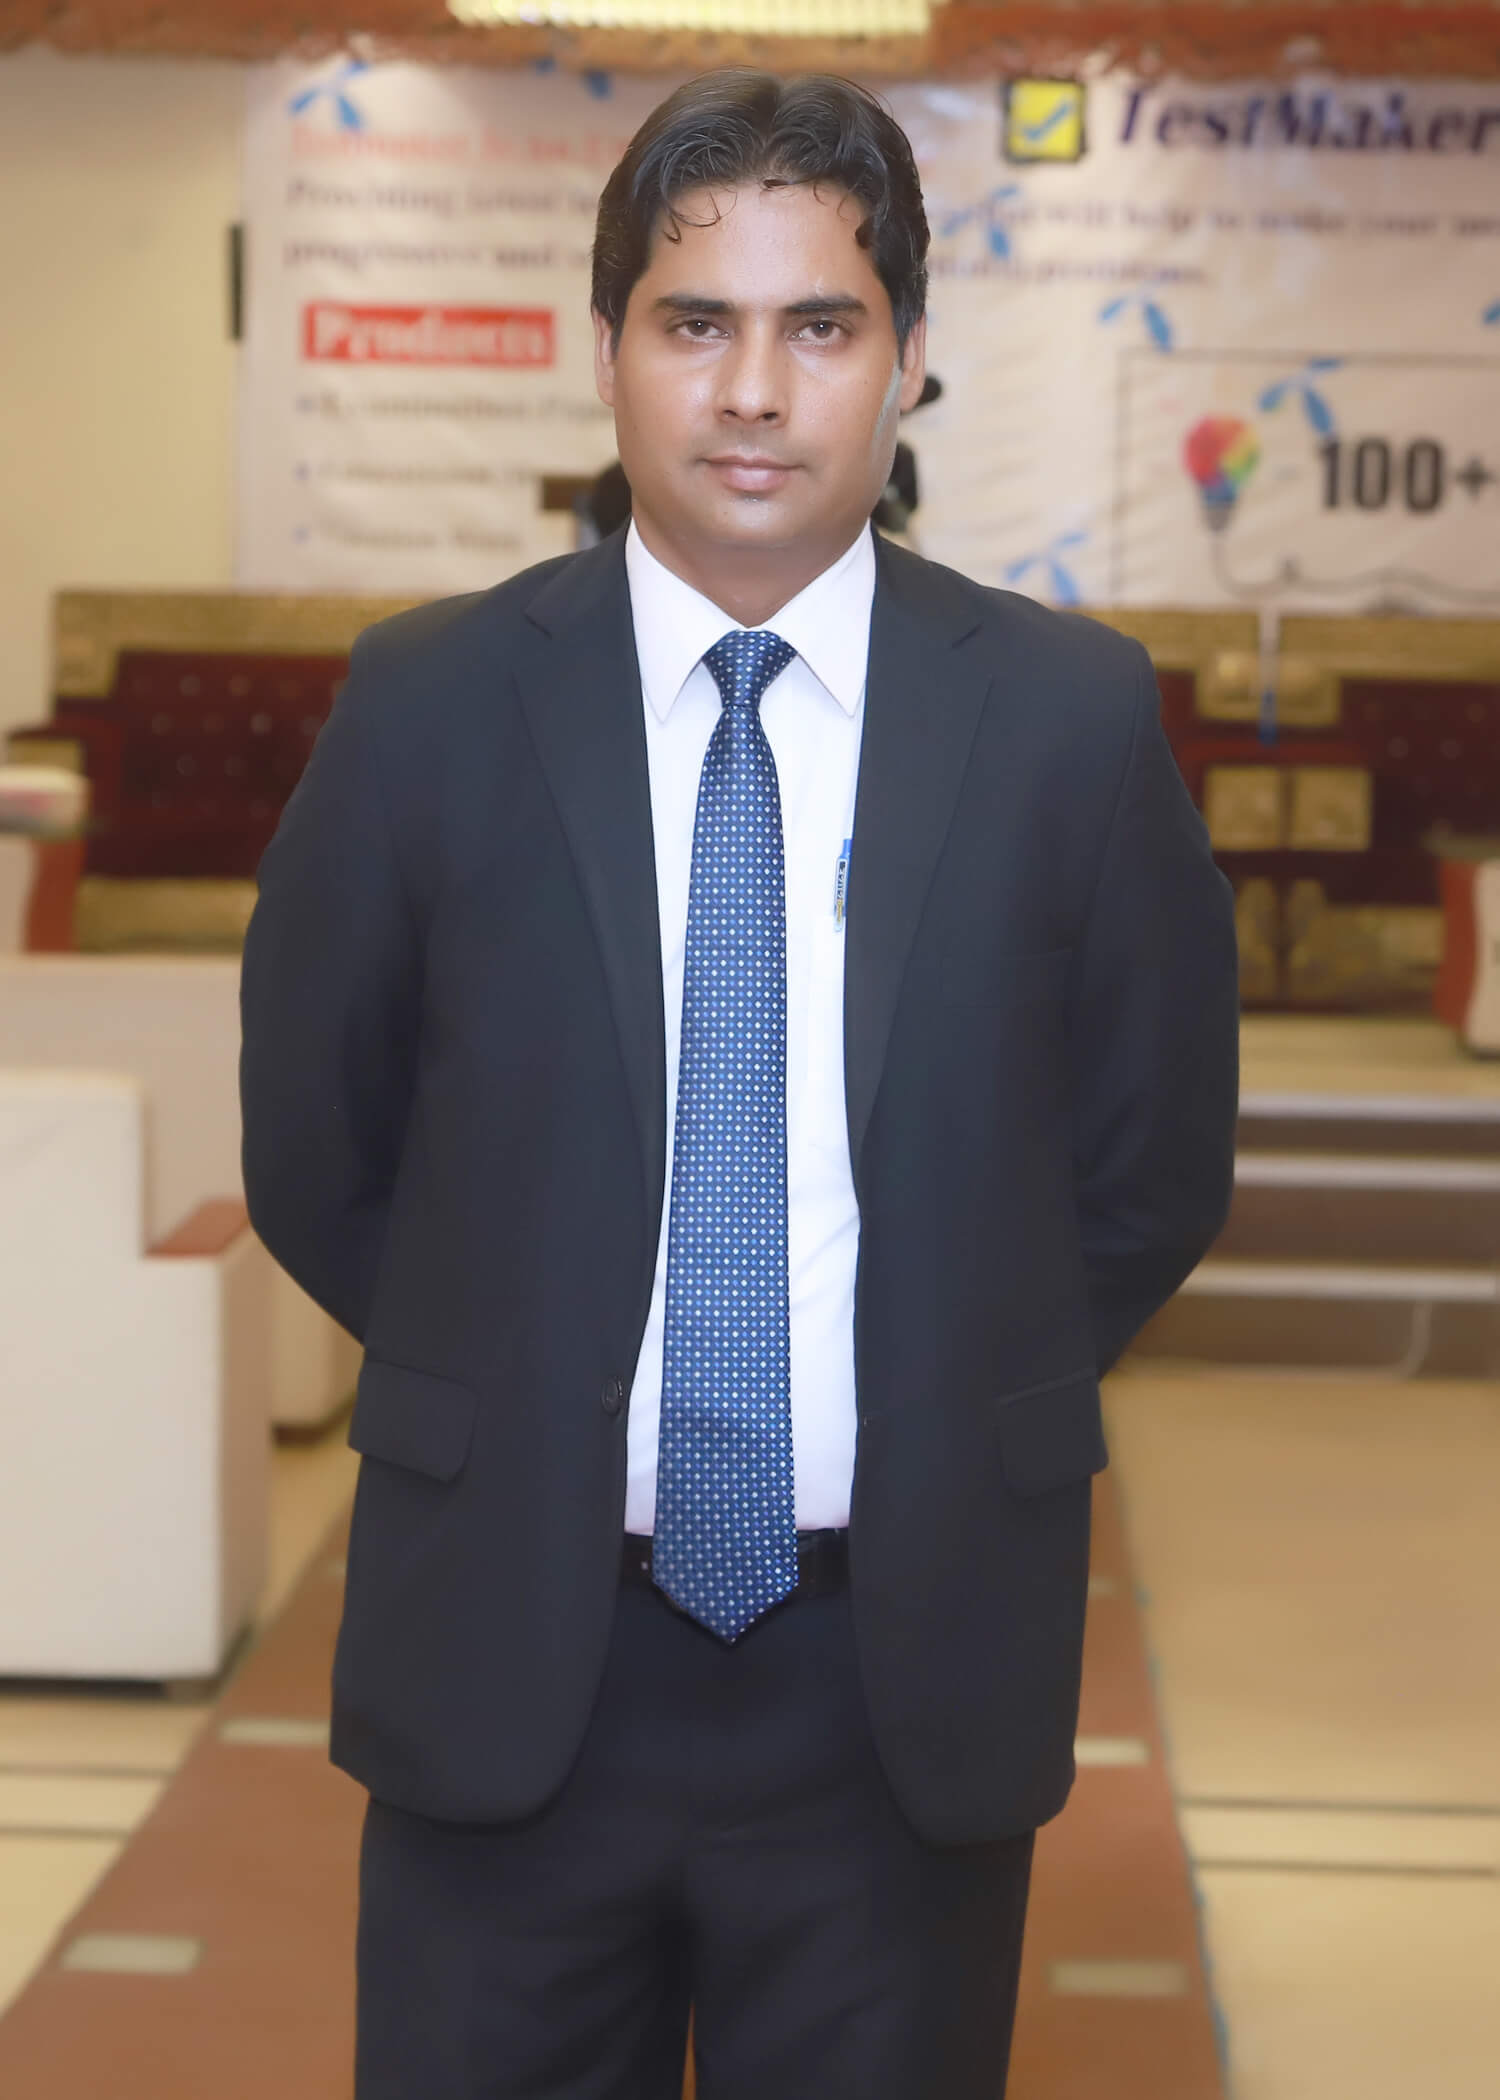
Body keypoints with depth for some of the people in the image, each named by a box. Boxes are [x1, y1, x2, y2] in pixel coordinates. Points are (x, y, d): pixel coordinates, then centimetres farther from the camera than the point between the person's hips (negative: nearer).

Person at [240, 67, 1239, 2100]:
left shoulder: (1074, 716, -3)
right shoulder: (427, 704, -3)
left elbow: (1153, 1166, 7)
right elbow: (312, 1151, 7)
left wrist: (950, 1431, 6)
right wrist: (521, 1397, 7)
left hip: (914, 1663, 0)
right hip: (508, 1650, 0)